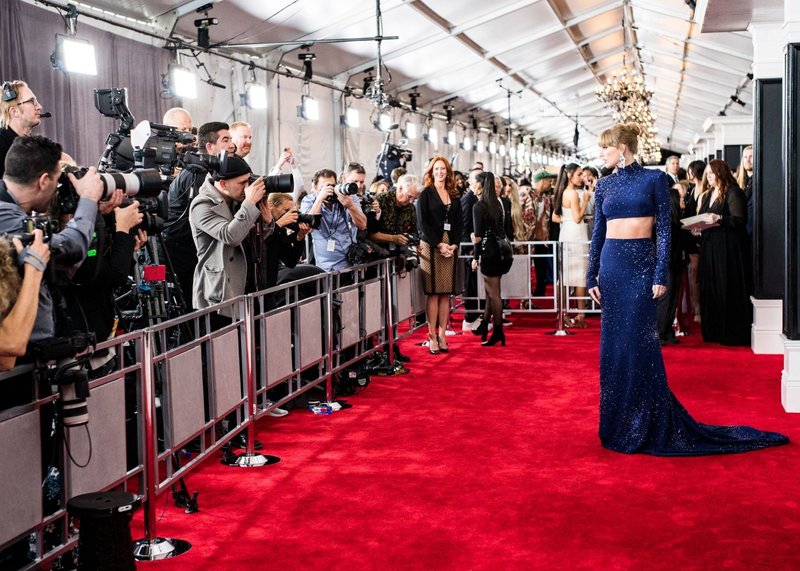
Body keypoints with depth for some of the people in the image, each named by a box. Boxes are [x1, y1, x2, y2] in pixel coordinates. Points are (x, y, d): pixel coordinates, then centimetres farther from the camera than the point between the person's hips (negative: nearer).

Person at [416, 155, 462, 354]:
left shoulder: (454, 196, 15)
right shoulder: (426, 194, 3)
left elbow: (459, 223, 13)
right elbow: (422, 222, -4)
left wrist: (454, 245, -3)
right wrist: (439, 244, -11)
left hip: (450, 247, 4)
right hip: (431, 246, -4)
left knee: (446, 293, 2)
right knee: (433, 293, -6)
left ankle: (442, 335, 5)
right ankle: (432, 337, -4)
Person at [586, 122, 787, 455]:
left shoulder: (654, 179, -2)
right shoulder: (604, 185, 10)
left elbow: (664, 230, -5)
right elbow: (598, 233, 11)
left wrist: (660, 275, -12)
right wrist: (592, 276, 7)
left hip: (642, 264, -4)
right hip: (611, 265, 4)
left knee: (638, 341, -6)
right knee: (613, 342, 5)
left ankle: (646, 424, 4)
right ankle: (618, 421, 16)